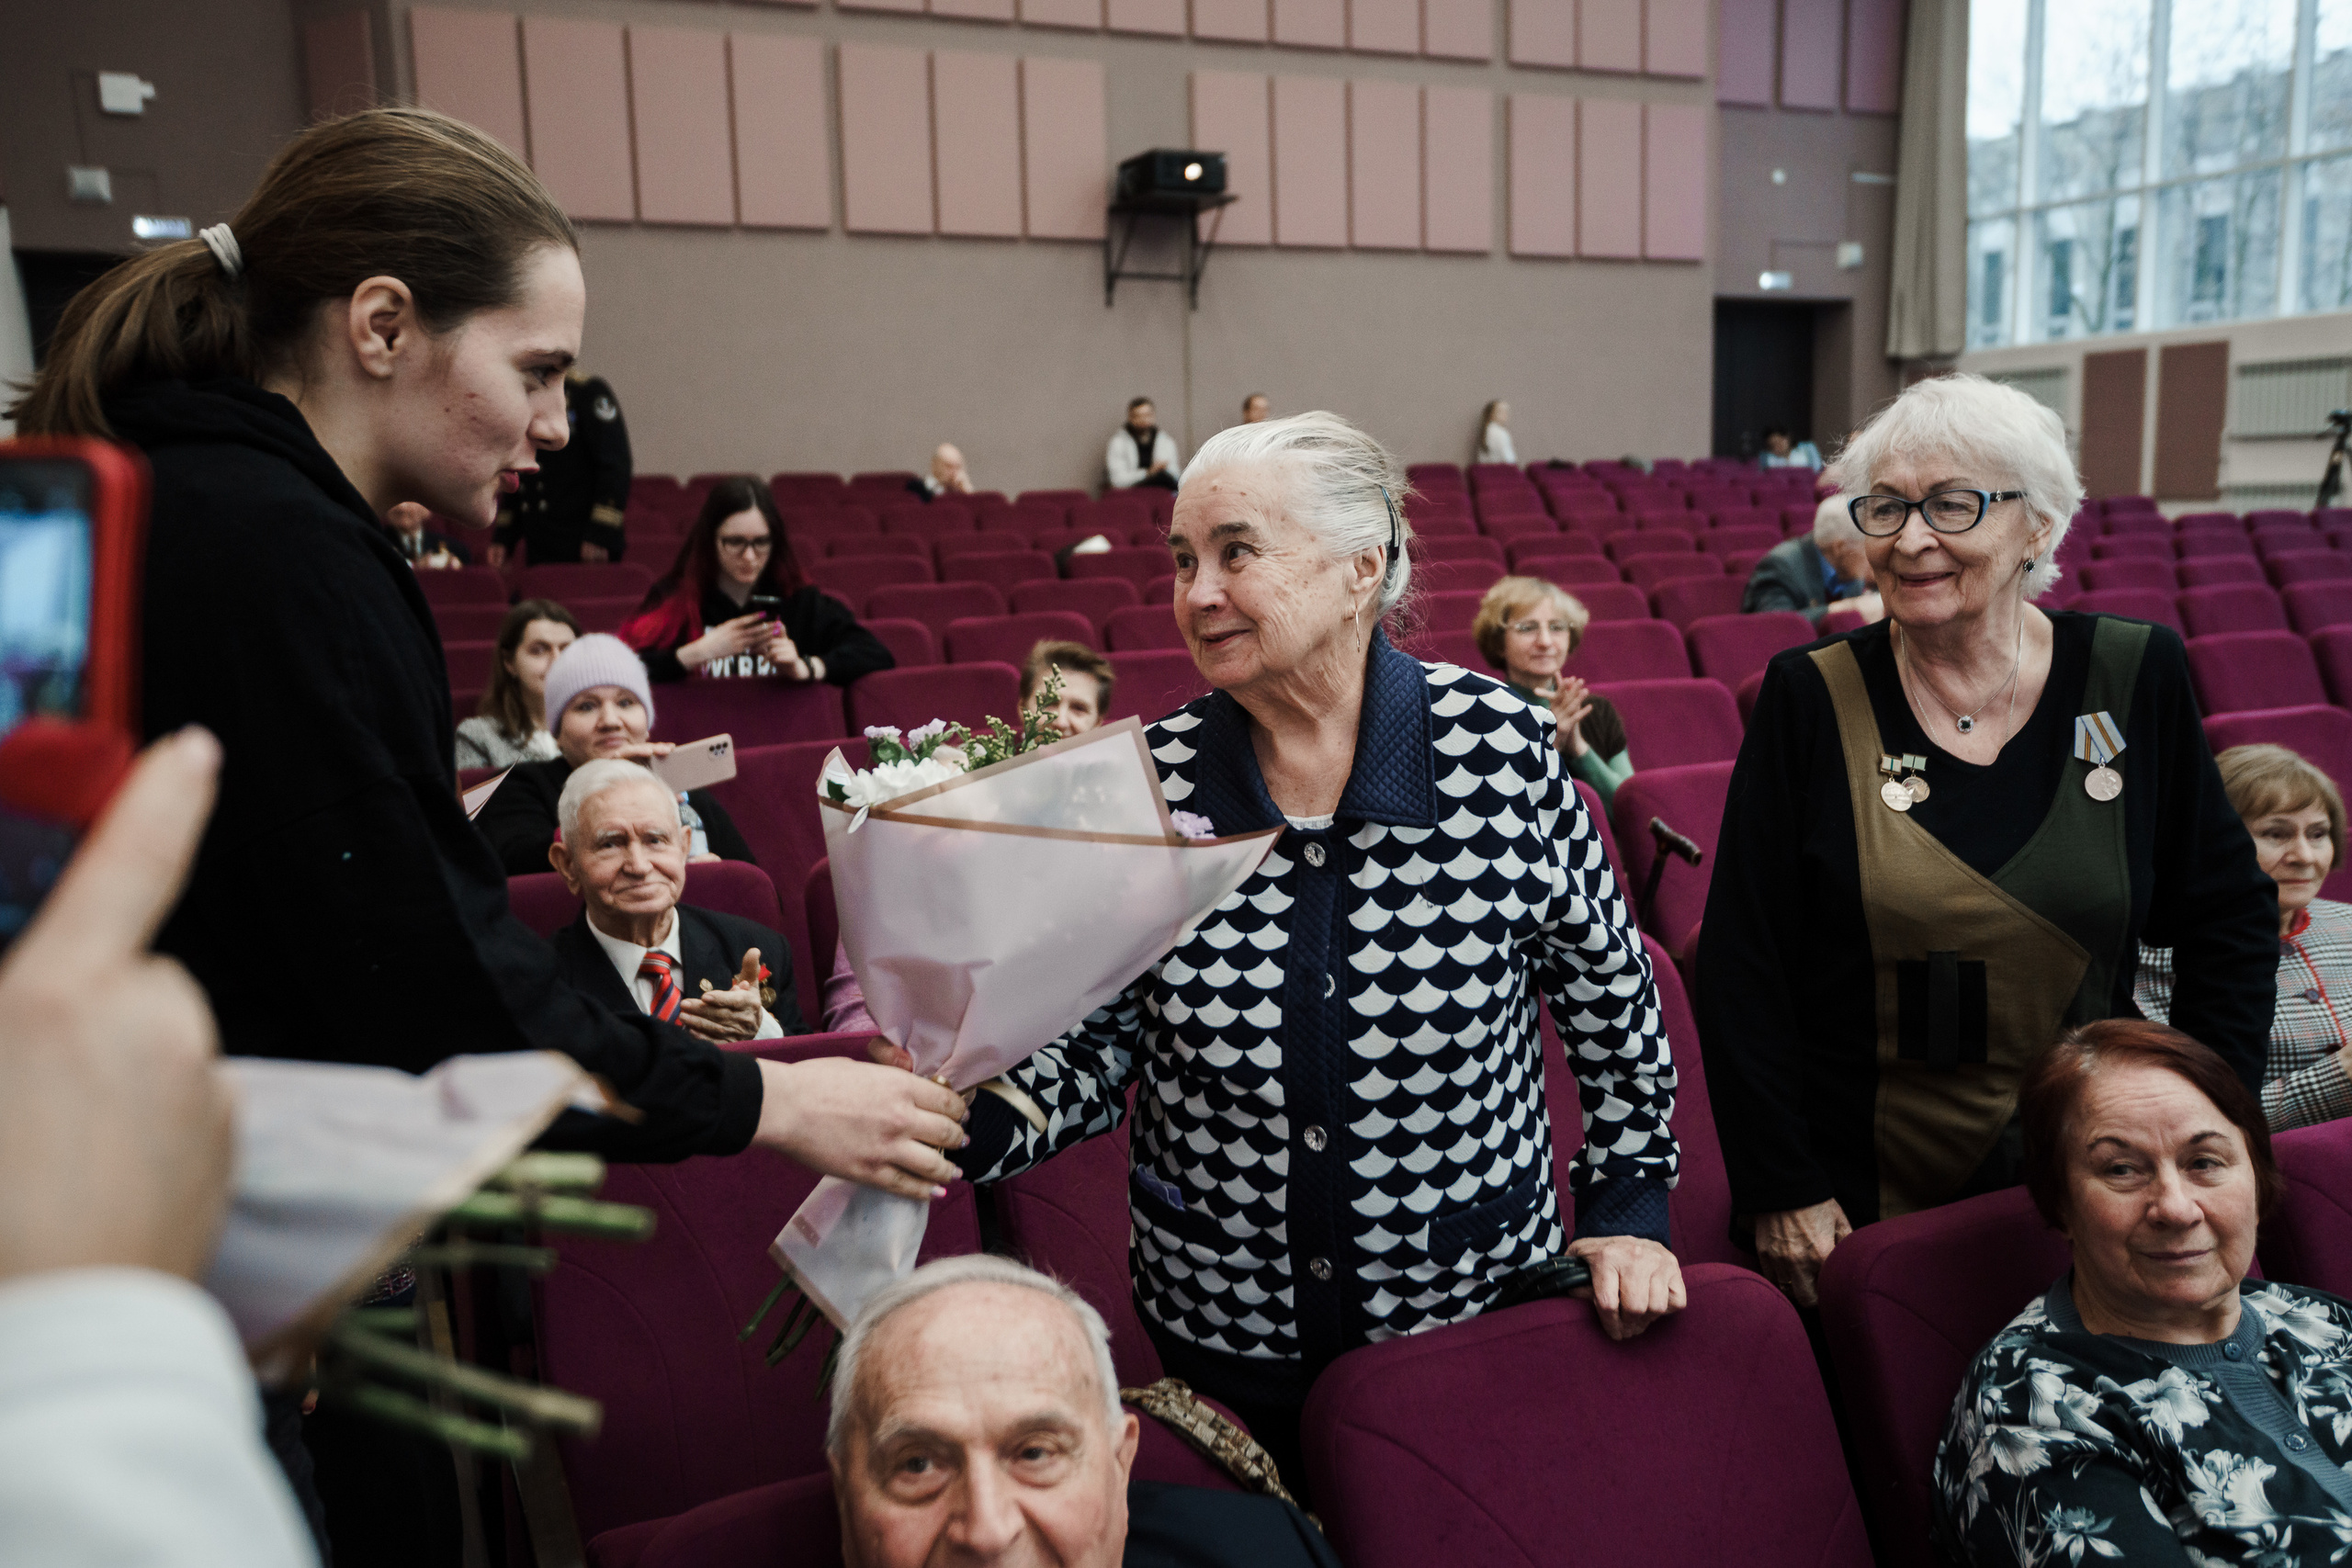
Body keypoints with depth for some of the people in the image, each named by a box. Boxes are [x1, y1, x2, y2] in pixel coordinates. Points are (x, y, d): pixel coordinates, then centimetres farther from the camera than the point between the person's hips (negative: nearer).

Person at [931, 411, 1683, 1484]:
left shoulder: (1498, 749, -13)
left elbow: (1605, 984, 0)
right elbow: (1099, 1050, -5)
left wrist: (1629, 1203, 1)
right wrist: (974, 1118, -23)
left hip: (1478, 1306, 0)